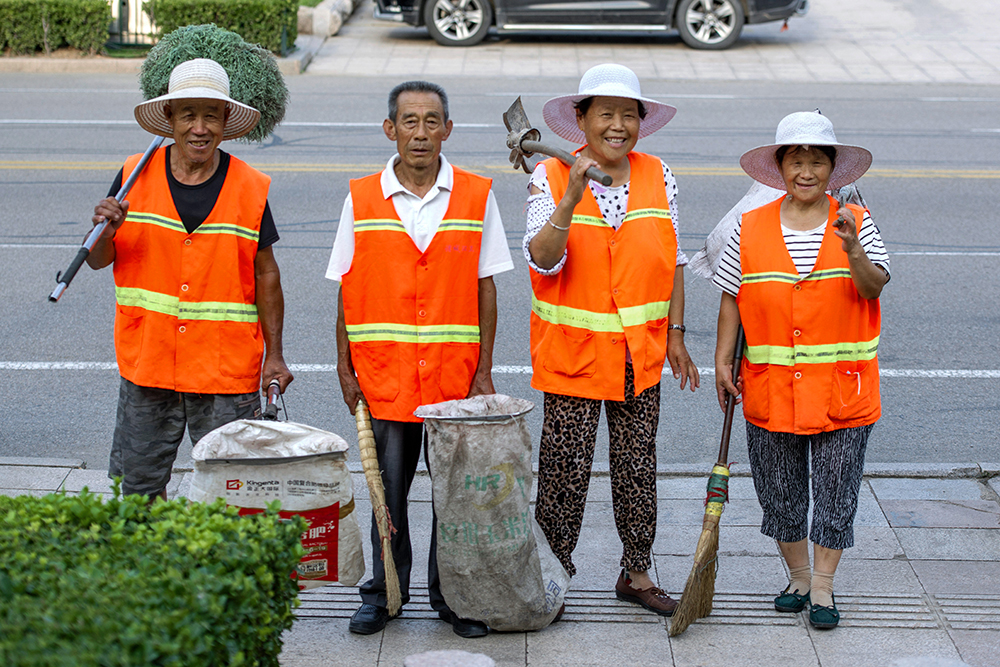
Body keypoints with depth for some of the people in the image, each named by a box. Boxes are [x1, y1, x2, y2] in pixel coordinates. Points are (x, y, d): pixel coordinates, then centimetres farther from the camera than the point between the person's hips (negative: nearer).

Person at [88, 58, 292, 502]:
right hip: (147, 364, 2)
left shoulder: (251, 189, -2)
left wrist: (274, 354, 1)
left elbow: (265, 273, 4)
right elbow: (98, 262, 5)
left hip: (227, 369, -1)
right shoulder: (135, 177, -1)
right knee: (137, 486, 10)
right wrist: (106, 232, -17)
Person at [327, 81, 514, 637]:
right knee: (387, 488, 8)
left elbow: (485, 288, 2)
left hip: (455, 376, 0)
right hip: (383, 375, 0)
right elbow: (348, 294, 5)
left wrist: (484, 370, -2)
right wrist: (345, 369, 1)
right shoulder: (362, 200, 2)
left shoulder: (476, 197, 1)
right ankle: (385, 592, 22)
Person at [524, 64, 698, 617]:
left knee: (638, 465, 11)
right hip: (573, 350, -3)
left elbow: (673, 260, 9)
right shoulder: (551, 179, -7)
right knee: (566, 468, 2)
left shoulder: (657, 178, 3)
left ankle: (636, 573, 24)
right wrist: (571, 200, -30)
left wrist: (675, 333, 6)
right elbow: (543, 261, -18)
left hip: (641, 349, 3)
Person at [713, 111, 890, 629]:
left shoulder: (855, 223, -2)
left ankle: (822, 586, 17)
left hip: (842, 388, -1)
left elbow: (874, 287, -14)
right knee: (779, 489, 11)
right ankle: (797, 576, 28)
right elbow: (732, 299, 5)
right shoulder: (750, 230, 1)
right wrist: (722, 361, 1)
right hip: (771, 388, 1)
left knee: (834, 489, 4)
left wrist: (852, 249, -31)